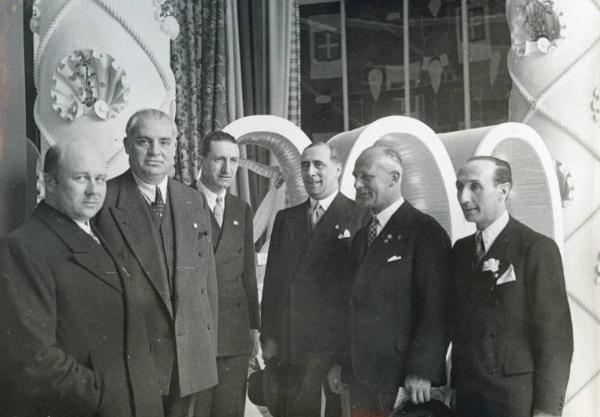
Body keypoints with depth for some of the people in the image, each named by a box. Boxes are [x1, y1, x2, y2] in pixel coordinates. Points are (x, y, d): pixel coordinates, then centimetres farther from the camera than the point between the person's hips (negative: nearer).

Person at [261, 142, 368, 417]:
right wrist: (269, 336, 7)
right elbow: (273, 279, 12)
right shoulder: (285, 218, 12)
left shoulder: (359, 217, -5)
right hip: (289, 344, 4)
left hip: (339, 343, -4)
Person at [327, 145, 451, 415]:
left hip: (404, 383, -7)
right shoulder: (362, 236, 15)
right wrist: (342, 363, 11)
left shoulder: (424, 231, -9)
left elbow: (436, 310, -14)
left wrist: (422, 371, -18)